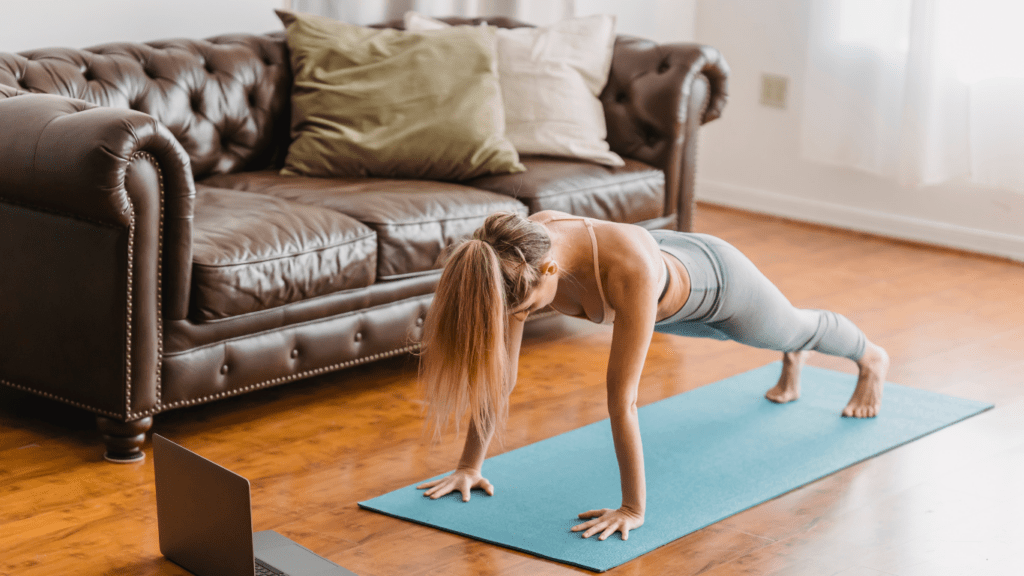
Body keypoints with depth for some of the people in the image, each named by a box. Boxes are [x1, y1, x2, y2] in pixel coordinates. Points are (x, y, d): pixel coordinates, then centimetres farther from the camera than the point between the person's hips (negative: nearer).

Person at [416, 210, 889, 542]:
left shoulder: (629, 270, -53)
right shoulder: (518, 255, -37)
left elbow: (621, 397, -50)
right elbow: (498, 365, -27)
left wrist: (633, 509, -44)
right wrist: (470, 464, -24)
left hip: (714, 279, -4)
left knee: (795, 329, 30)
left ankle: (871, 360, 65)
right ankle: (792, 360, 75)